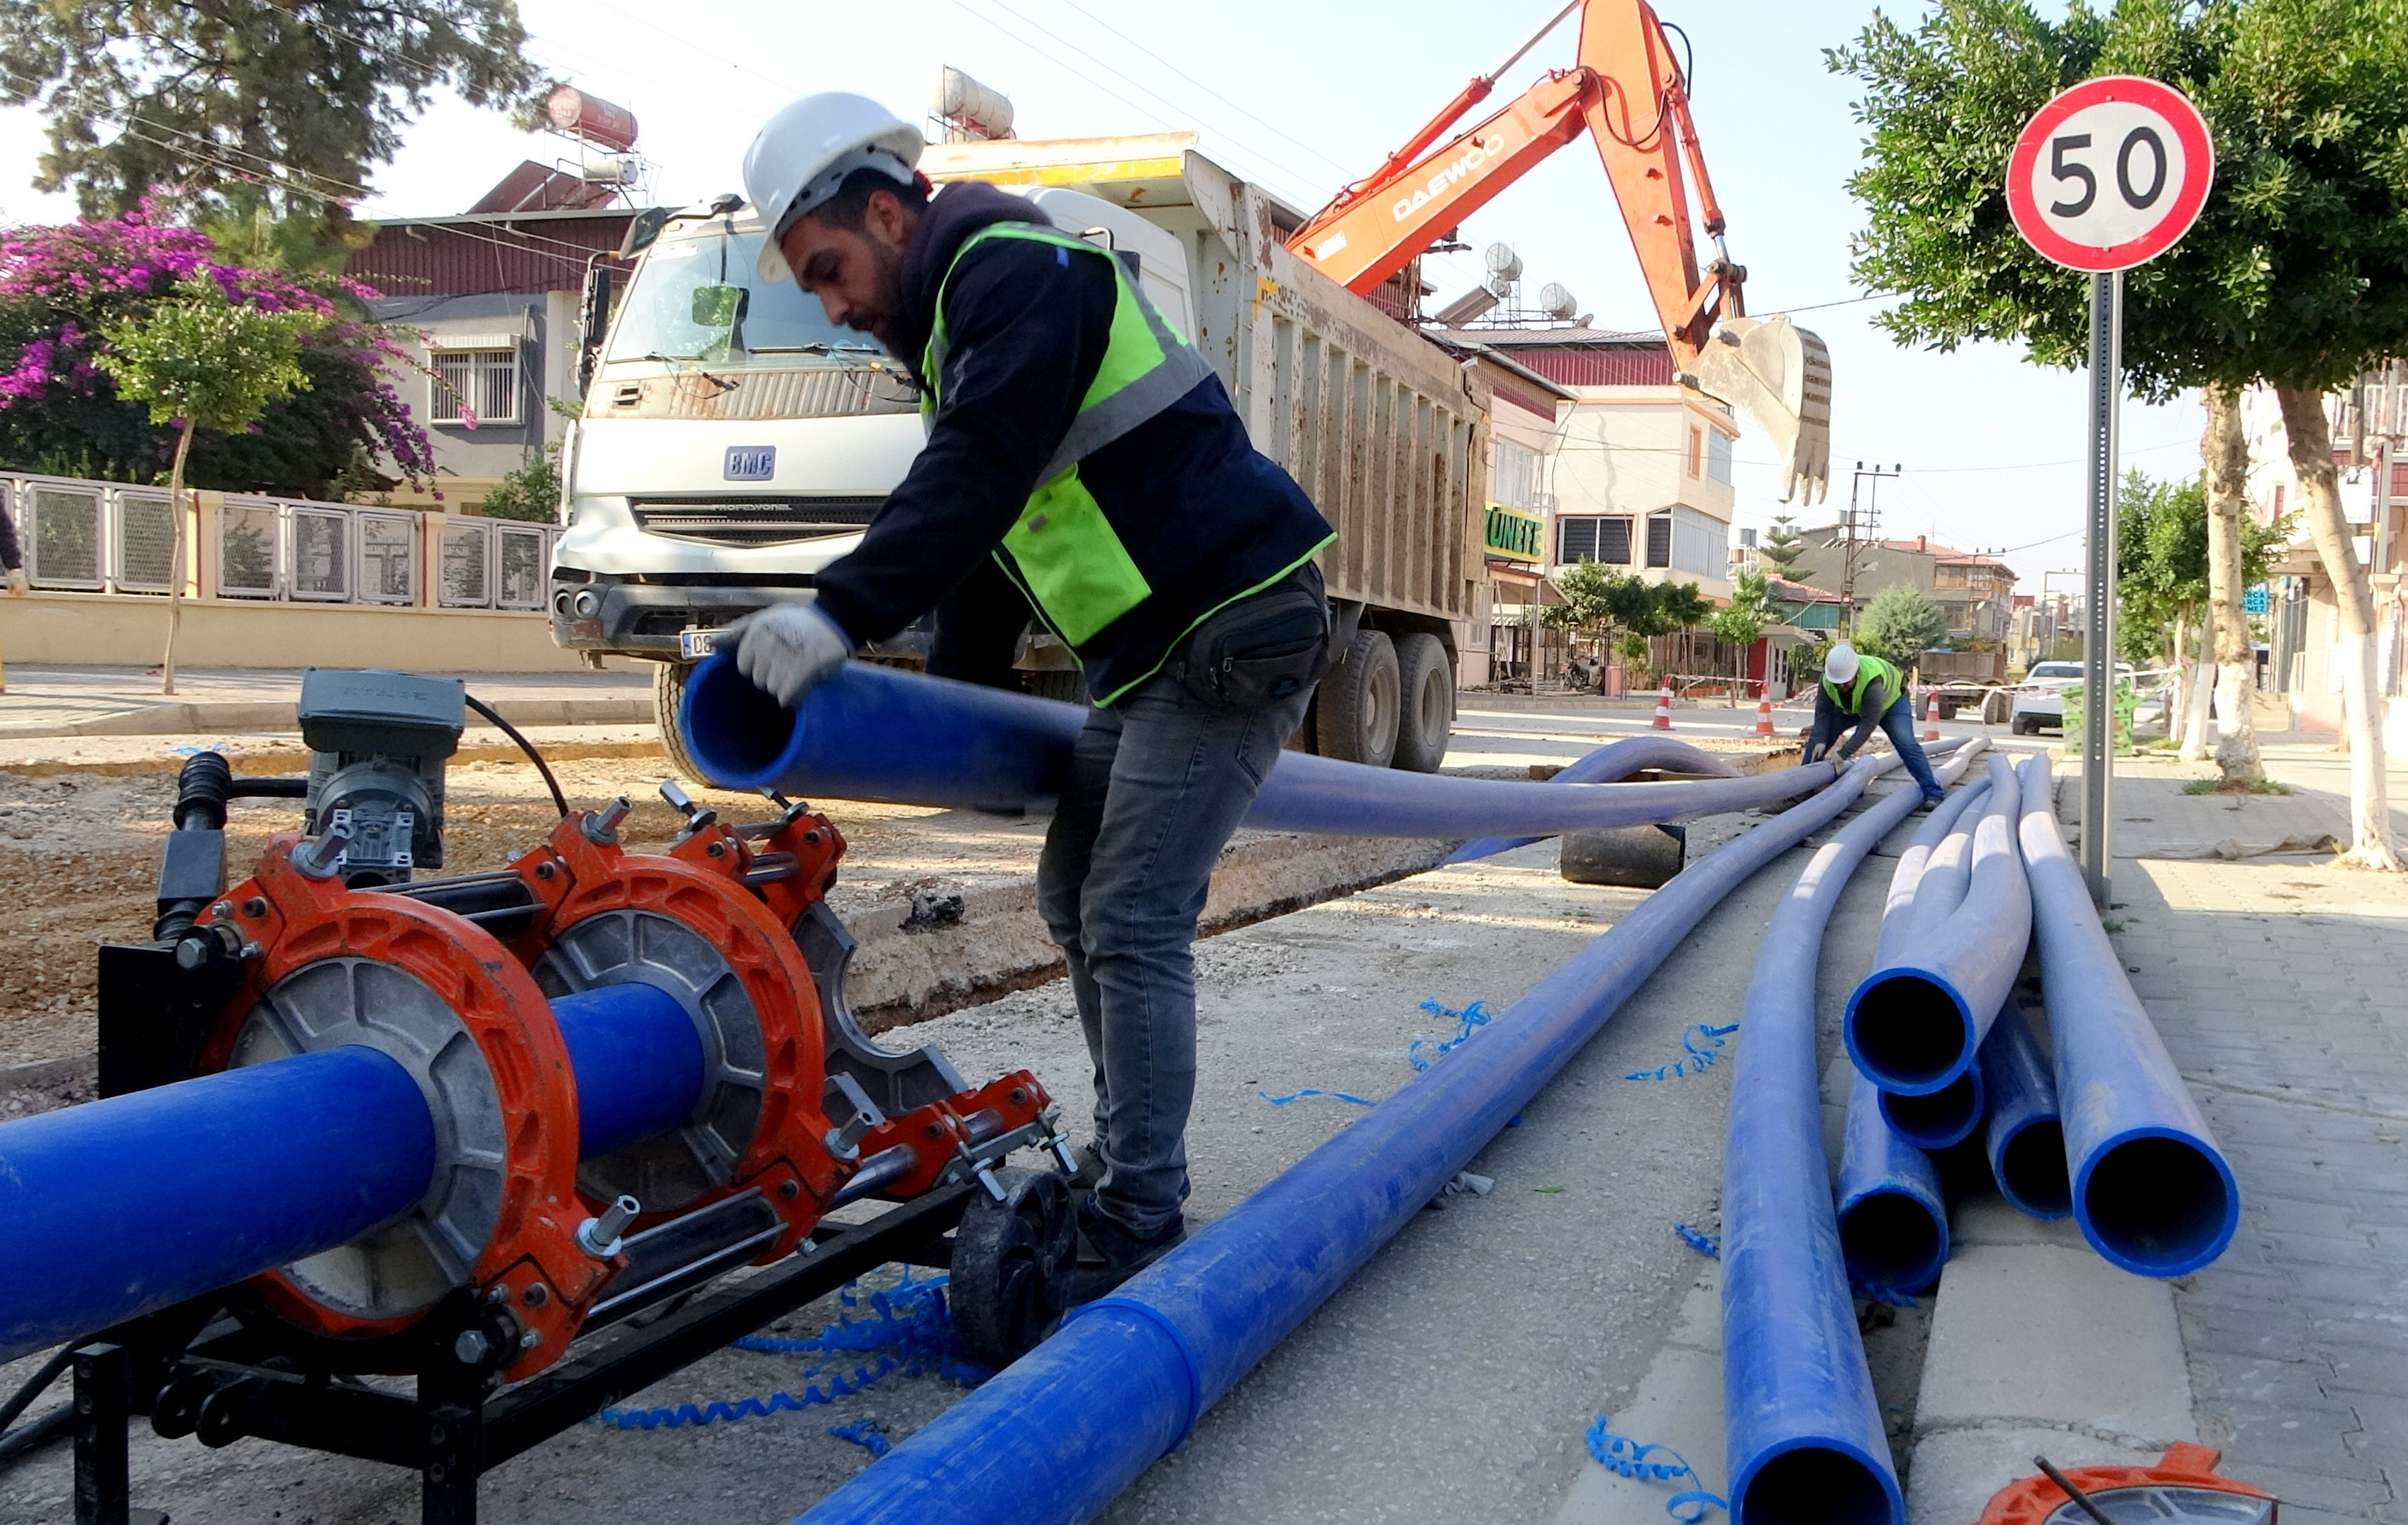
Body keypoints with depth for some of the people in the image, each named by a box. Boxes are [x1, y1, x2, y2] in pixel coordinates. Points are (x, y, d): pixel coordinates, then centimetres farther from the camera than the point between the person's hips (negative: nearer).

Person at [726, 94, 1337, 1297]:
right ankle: (1127, 1164, 26)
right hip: (1151, 650, 11)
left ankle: (1134, 1227, -4)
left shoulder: (1017, 273, -13)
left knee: (1132, 925, -12)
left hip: (1233, 627, -11)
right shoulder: (958, 328, 19)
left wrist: (845, 612, -35)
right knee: (1076, 902, 14)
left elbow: (977, 477, -28)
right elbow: (983, 530, 22)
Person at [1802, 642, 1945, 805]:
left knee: (1906, 745, -20)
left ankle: (1933, 794, -16)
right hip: (1850, 707, 5)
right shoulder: (1827, 680, -30)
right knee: (1817, 736, -2)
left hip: (1891, 701, -5)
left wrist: (1844, 753, -45)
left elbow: (1868, 724, -43)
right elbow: (1823, 712, -20)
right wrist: (1820, 741, -35)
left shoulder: (1873, 682, -46)